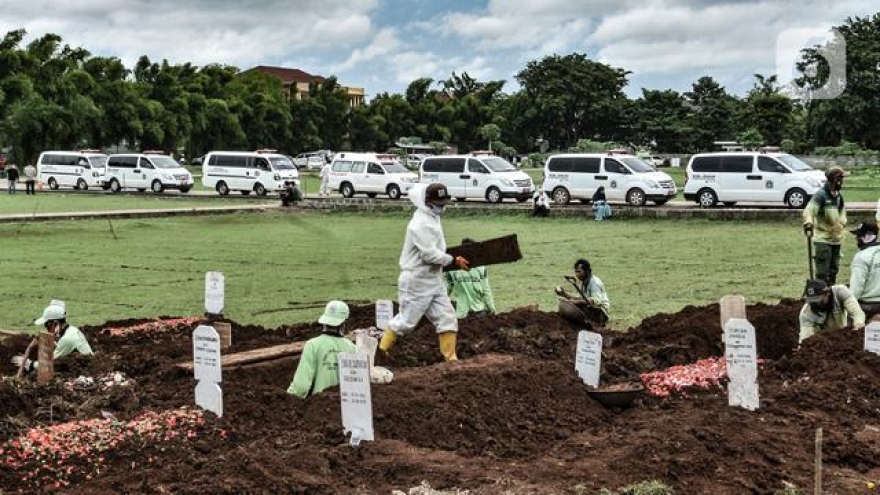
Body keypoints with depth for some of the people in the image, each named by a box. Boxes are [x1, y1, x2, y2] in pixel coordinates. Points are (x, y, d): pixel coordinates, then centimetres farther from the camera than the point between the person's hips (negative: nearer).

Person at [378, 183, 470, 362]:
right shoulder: (420, 224, -20)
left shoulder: (433, 218, 11)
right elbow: (429, 254, -25)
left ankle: (450, 357, 8)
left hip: (435, 281, 9)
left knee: (447, 318, 5)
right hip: (416, 282, -9)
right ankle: (381, 349, 19)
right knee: (406, 320, 2)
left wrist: (451, 259, 6)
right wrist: (454, 261, -19)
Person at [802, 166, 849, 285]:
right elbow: (809, 211, -27)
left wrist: (842, 222, 13)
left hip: (835, 239, 8)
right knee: (823, 273, -9)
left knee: (834, 270, 17)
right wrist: (808, 224, -45)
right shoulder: (820, 195, -14)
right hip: (822, 240, -8)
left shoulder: (838, 195, 9)